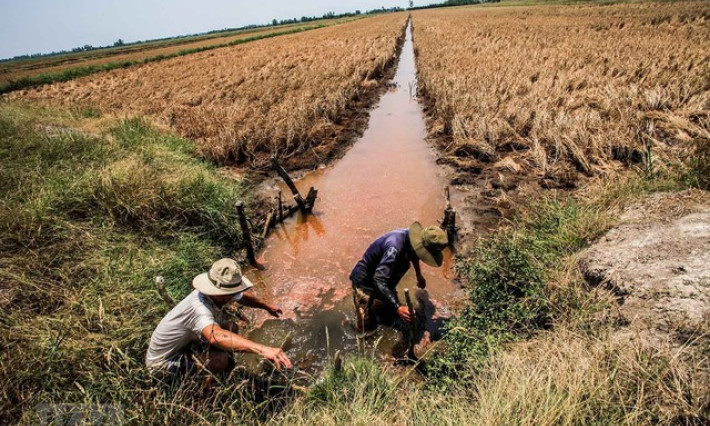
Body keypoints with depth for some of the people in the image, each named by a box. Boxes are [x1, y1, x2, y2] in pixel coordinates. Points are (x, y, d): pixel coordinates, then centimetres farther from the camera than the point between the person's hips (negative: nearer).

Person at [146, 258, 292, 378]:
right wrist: (262, 349, -69)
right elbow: (215, 336, -59)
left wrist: (266, 306, 23)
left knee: (231, 328, 1)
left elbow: (242, 297, 12)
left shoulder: (221, 294, -13)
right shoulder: (199, 307, -38)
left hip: (186, 342, 9)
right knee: (221, 360, -28)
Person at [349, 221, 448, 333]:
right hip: (365, 281, -8)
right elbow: (379, 280, -42)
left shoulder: (411, 237, -12)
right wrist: (397, 307, -46)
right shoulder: (395, 247, -40)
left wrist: (419, 276, 28)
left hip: (385, 280, 8)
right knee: (367, 330, -6)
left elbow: (414, 255, 15)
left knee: (391, 317, 19)